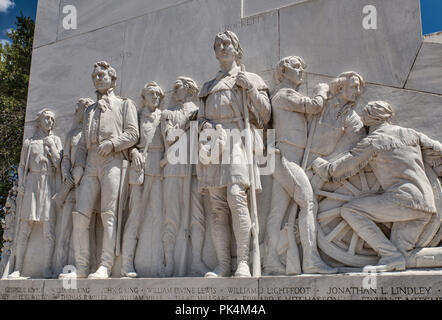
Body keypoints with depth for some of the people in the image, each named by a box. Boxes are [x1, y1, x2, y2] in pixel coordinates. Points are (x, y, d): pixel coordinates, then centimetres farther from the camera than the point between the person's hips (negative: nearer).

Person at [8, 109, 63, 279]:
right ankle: (17, 269, -2)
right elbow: (22, 166, 15)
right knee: (24, 228, -5)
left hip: (49, 185, 0)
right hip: (32, 185, 0)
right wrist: (20, 184, 0)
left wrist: (51, 146, -1)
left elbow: (60, 164, 4)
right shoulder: (28, 142, 16)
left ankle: (47, 271, -10)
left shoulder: (55, 140, 15)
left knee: (49, 230, -9)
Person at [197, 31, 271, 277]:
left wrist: (252, 89, -3)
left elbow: (265, 117, 8)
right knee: (218, 207, -4)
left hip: (238, 142, -4)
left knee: (236, 196, -23)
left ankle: (244, 262, -20)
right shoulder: (208, 87, 27)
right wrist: (206, 126, 1)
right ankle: (223, 265, -3)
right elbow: (201, 118, 24)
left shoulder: (251, 79, 16)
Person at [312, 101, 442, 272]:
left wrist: (315, 161, 19)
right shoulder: (410, 133, 18)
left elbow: (333, 171, 0)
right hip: (427, 206, 7)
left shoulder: (372, 142, 1)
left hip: (404, 198, -7)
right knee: (399, 250, 10)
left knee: (349, 210, -2)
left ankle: (391, 255, -8)